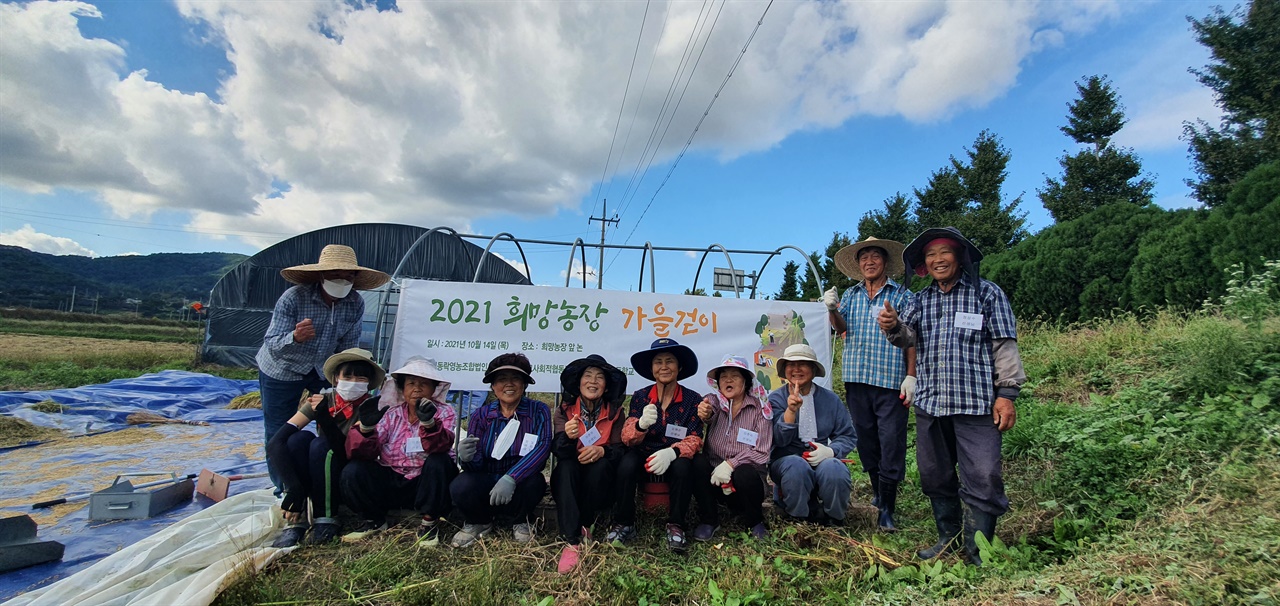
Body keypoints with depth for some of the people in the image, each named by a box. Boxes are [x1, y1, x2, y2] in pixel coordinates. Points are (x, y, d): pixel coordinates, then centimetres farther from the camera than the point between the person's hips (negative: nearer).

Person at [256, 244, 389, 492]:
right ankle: (283, 490, 24)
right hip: (281, 370, -3)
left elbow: (348, 347, -6)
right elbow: (272, 346, -30)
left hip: (323, 368, 3)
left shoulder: (356, 304, -18)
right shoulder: (293, 298, -30)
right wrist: (295, 337, -51)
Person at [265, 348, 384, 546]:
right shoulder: (323, 401, -8)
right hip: (312, 482, 3)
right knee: (299, 438, -22)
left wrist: (324, 417, -35)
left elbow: (351, 454, -25)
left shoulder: (371, 407, -15)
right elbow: (275, 442, -18)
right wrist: (294, 490, -31)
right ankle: (296, 521, -20)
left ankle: (326, 521, -17)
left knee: (321, 445, -28)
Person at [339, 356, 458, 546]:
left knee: (439, 462, -31)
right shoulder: (391, 414, 3)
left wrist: (428, 422, -44)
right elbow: (361, 452, -8)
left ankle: (429, 523, -10)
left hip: (427, 483, -2)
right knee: (352, 472, -17)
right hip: (391, 484, 3)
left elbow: (440, 447, -25)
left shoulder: (444, 413, -4)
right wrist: (366, 427, -28)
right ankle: (373, 520, 8)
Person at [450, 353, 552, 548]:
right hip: (487, 481, 1)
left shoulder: (538, 411, -7)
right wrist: (467, 458, -33)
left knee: (533, 482, -34)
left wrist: (511, 478, -37)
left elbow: (543, 446, -23)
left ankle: (519, 520, 3)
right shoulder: (481, 415, -2)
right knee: (460, 487, -29)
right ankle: (479, 522, 7)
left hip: (520, 483, -1)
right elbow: (476, 464, -7)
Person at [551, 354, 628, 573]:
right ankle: (572, 541, -38)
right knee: (566, 465, -32)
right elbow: (558, 451, -14)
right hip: (569, 480, 0)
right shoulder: (564, 409, -2)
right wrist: (568, 437, -38)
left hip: (600, 480, 0)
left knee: (600, 465, -31)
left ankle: (583, 527, -14)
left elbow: (620, 449, -7)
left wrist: (602, 451, -30)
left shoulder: (615, 412, -1)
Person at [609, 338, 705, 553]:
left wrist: (671, 453, -32)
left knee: (683, 467, -33)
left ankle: (675, 526, -15)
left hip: (675, 460, -1)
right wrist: (641, 424, -35)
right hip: (643, 457, 1)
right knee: (627, 463, -30)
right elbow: (627, 438, -10)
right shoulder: (639, 397, -3)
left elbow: (694, 440, -11)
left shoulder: (692, 399, -6)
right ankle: (624, 524, -11)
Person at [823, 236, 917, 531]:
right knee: (866, 439, 12)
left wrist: (911, 377, -7)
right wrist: (832, 310, -22)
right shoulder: (851, 295, 12)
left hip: (891, 381, -3)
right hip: (857, 378, 4)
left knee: (891, 443, -4)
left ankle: (886, 509, 4)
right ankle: (877, 491, 29)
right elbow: (841, 327, -1)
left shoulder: (902, 295, 3)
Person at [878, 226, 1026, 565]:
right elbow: (908, 337, 2)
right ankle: (948, 537, 29)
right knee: (934, 476, 13)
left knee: (982, 478, -6)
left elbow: (1004, 346, 0)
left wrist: (1007, 393, -6)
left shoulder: (987, 294, 3)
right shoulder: (921, 301, 14)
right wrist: (893, 327, -21)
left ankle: (979, 551, 10)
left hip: (976, 404, -4)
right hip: (930, 403, 5)